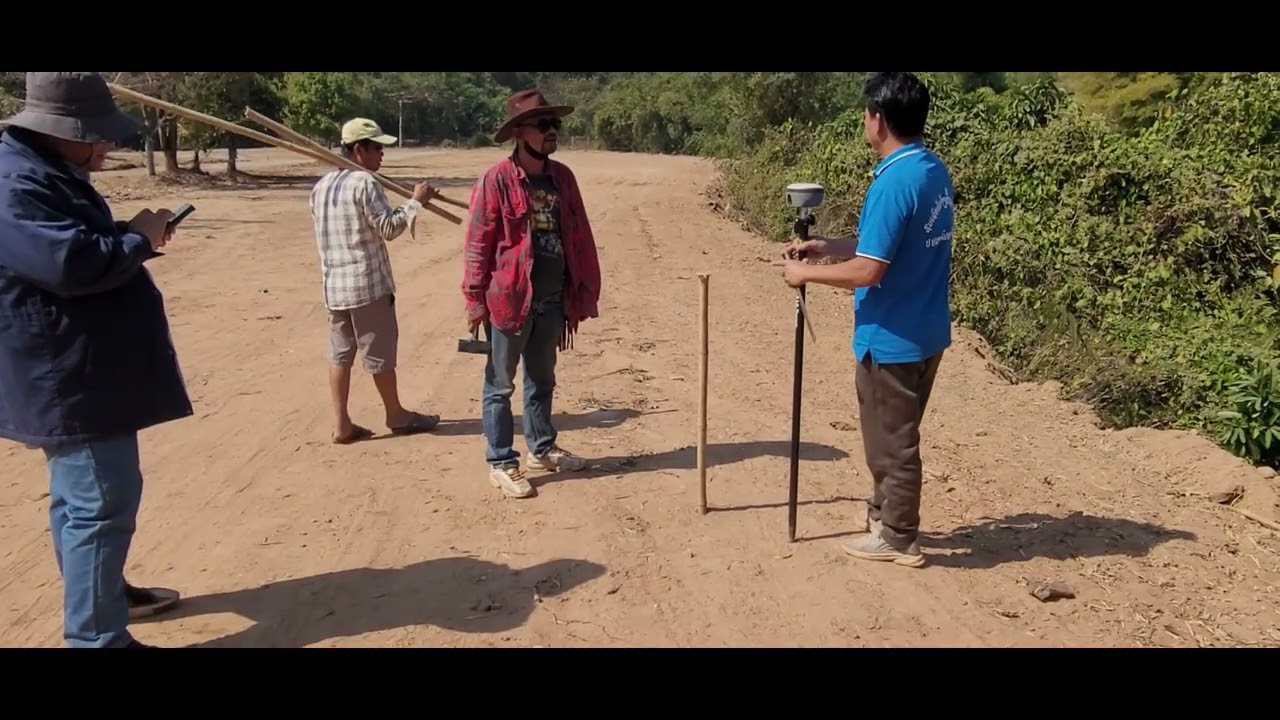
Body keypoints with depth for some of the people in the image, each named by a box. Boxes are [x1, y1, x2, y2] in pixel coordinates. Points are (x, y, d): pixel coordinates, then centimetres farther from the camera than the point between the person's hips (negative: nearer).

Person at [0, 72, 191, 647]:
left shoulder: (50, 174, 14)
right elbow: (72, 263, -30)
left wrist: (133, 237, 5)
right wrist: (138, 240, -15)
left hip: (82, 371, 11)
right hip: (68, 379, -11)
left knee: (82, 495, 22)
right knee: (102, 501, -7)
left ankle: (104, 592, 38)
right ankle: (96, 637, 2)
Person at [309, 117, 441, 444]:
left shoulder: (321, 185, 12)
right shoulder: (364, 183, -14)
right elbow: (389, 228, -15)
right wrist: (416, 201, -6)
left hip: (333, 285, 8)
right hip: (367, 283, -8)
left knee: (340, 352, 9)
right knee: (379, 351, 5)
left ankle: (342, 425, 10)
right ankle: (396, 416, 20)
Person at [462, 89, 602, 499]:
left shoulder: (562, 177, 6)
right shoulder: (496, 181, -11)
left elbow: (580, 238, 10)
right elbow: (477, 245, -10)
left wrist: (585, 289, 8)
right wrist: (475, 300, -12)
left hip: (553, 301, 6)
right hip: (510, 300, -6)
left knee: (542, 380, 19)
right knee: (501, 384, 5)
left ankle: (542, 449, 34)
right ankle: (501, 464, 15)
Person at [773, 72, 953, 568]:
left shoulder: (893, 183, -23)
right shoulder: (935, 171, 7)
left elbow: (867, 271, -25)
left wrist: (806, 274, -11)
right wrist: (825, 246, 12)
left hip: (892, 338, -9)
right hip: (925, 332, 9)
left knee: (891, 440, 6)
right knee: (896, 434, 23)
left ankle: (898, 538, 21)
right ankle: (886, 511, 39)